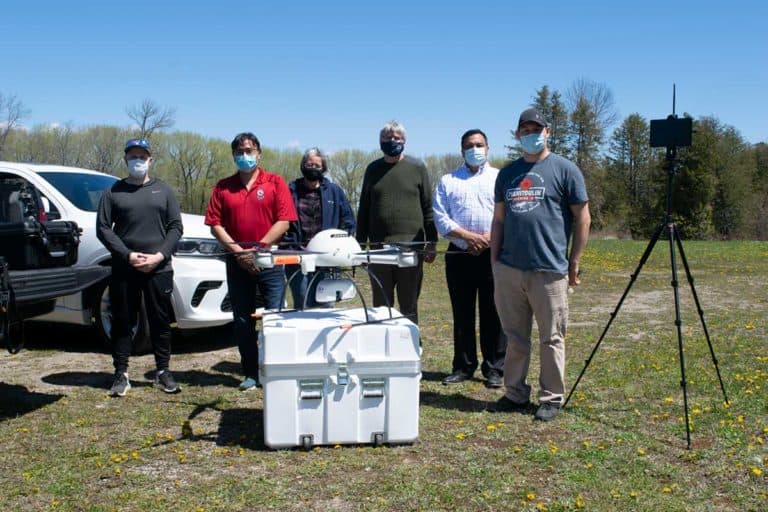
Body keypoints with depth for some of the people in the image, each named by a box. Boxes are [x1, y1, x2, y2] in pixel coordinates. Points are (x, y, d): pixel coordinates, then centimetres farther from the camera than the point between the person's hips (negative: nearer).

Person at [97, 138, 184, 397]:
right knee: (122, 322, 3)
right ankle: (121, 374, 11)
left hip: (159, 269, 1)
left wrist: (160, 255, -9)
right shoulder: (113, 192, 8)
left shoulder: (163, 191, 11)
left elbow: (176, 227, 6)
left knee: (161, 322, 4)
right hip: (123, 269, 0)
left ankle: (163, 371, 14)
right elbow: (103, 228, 2)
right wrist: (128, 255, -11)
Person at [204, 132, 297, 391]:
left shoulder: (275, 183, 1)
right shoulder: (223, 187, 8)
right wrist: (238, 251, -9)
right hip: (237, 262, 3)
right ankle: (251, 373, 17)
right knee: (242, 321, 7)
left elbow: (284, 221, -6)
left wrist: (258, 249, -12)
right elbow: (215, 224, 3)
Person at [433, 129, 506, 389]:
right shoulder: (448, 181, 12)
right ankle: (463, 366, 16)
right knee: (462, 313, 7)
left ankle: (494, 369, 7)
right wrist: (468, 236, -11)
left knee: (493, 314, 0)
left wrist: (490, 237, -14)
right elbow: (440, 217, 1)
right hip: (459, 255, 2)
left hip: (493, 254, -2)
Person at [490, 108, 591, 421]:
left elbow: (583, 218, 0)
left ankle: (551, 398, 15)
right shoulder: (507, 173, 14)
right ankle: (515, 393, 24)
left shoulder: (564, 169, 0)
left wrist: (574, 263, -1)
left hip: (549, 271, -4)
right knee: (515, 337, 12)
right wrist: (494, 260, 10)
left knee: (551, 338, 4)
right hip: (508, 269, 5)